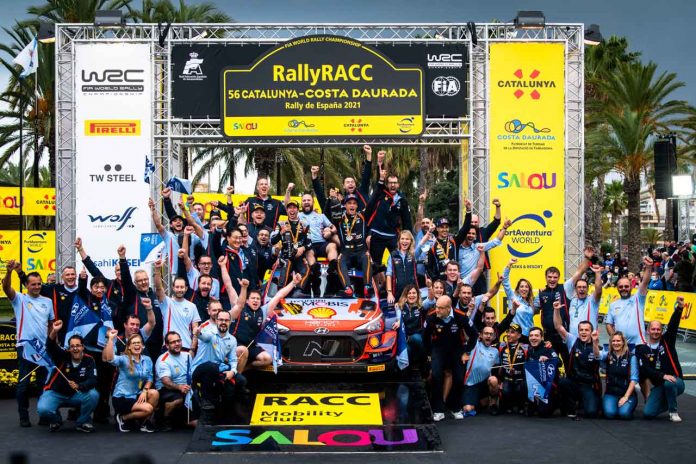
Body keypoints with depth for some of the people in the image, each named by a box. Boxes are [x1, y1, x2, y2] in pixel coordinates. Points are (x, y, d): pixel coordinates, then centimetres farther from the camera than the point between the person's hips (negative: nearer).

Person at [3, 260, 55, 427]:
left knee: (44, 382, 9)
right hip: (25, 346, -3)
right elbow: (6, 288, -18)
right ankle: (23, 416, 7)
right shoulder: (20, 299, 0)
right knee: (24, 382, -1)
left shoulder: (47, 301, 12)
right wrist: (9, 271, -37)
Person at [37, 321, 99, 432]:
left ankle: (82, 422, -2)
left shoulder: (89, 360, -10)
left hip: (76, 395, 1)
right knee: (43, 409, -30)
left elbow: (92, 381, -20)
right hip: (56, 393, -1)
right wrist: (54, 332, -51)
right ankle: (56, 421, 8)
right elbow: (51, 347, -31)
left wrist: (78, 386, -40)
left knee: (93, 395, -28)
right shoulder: (63, 356, -13)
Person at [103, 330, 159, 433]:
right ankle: (123, 418, 2)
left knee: (154, 393, -24)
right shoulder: (124, 359, -11)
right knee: (148, 408, -25)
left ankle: (144, 421, -2)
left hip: (137, 395, 5)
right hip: (121, 398, -5)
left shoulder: (147, 360, 6)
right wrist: (110, 339, -36)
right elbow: (109, 358, -31)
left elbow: (149, 378, 7)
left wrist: (145, 390, -13)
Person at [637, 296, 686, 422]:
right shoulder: (642, 349, 1)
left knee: (669, 384, -38)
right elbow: (645, 370, -10)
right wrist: (663, 376, -24)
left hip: (676, 382, -2)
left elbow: (673, 325, -13)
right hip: (659, 385, 2)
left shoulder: (667, 341, 2)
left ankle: (673, 411, -11)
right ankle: (667, 403, 20)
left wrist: (679, 308, -29)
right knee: (648, 413, -14)